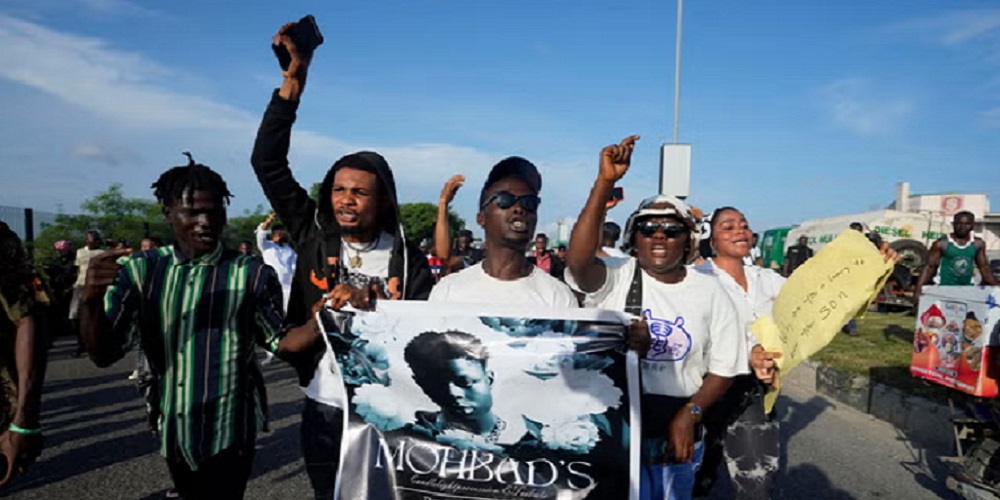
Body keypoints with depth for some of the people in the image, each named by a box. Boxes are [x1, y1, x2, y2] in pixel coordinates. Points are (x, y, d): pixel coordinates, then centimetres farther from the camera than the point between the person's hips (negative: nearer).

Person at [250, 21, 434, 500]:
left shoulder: (407, 258, -7)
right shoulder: (314, 234, -3)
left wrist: (370, 307, -20)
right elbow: (267, 162, -7)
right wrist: (293, 80, -13)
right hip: (323, 412, 2)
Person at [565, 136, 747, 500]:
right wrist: (605, 182, -35)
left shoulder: (709, 291, 1)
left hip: (676, 430, 3)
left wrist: (690, 414, -11)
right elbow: (578, 261, -31)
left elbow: (723, 368, 4)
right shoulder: (615, 276, -7)